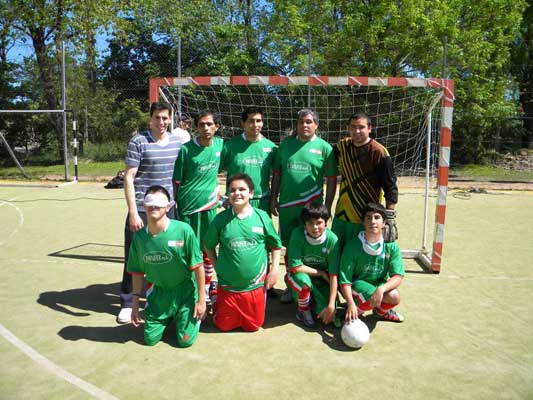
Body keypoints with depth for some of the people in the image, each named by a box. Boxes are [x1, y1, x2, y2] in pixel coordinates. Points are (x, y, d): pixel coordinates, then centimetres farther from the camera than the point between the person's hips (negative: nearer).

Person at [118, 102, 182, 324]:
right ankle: (127, 303, 20)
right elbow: (128, 178, -10)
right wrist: (133, 212, -16)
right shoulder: (138, 142, -8)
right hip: (142, 211, -4)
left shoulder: (176, 143, 7)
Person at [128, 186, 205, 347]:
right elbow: (137, 272, 2)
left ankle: (195, 314, 29)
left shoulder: (183, 230, -23)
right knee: (150, 339, 8)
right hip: (159, 292, 4)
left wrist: (201, 300, -11)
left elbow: (198, 266, -16)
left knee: (185, 340, 0)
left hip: (185, 291, -3)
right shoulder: (139, 236, -10)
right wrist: (135, 303, 5)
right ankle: (168, 317, 36)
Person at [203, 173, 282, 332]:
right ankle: (214, 292, 40)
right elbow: (208, 245, 5)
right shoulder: (221, 219, -10)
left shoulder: (262, 216, -9)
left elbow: (276, 245, 3)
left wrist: (274, 270, -2)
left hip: (255, 285, 1)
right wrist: (218, 265, 0)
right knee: (224, 326, 16)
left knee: (253, 326, 16)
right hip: (227, 286, 0)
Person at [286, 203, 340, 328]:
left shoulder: (332, 239, -20)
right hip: (302, 275, -1)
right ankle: (303, 309, -5)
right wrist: (321, 273, -17)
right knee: (302, 279, -36)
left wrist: (331, 305, -21)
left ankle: (312, 298, 15)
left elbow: (333, 275, -18)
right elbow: (295, 267, -25)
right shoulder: (297, 234, -23)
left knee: (327, 314, -19)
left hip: (321, 281, 1)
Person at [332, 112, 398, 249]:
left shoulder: (379, 153, -14)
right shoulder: (342, 146, 3)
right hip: (341, 216, 6)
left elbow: (390, 188, -14)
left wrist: (390, 218, -19)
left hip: (366, 221, -6)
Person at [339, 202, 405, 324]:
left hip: (379, 284, 4)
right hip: (357, 283, -4)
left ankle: (381, 310, 8)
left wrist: (381, 289, -36)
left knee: (394, 296, -28)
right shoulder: (353, 246, -17)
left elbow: (398, 276, -17)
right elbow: (344, 280, -16)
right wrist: (350, 303, -30)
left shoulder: (391, 246, -10)